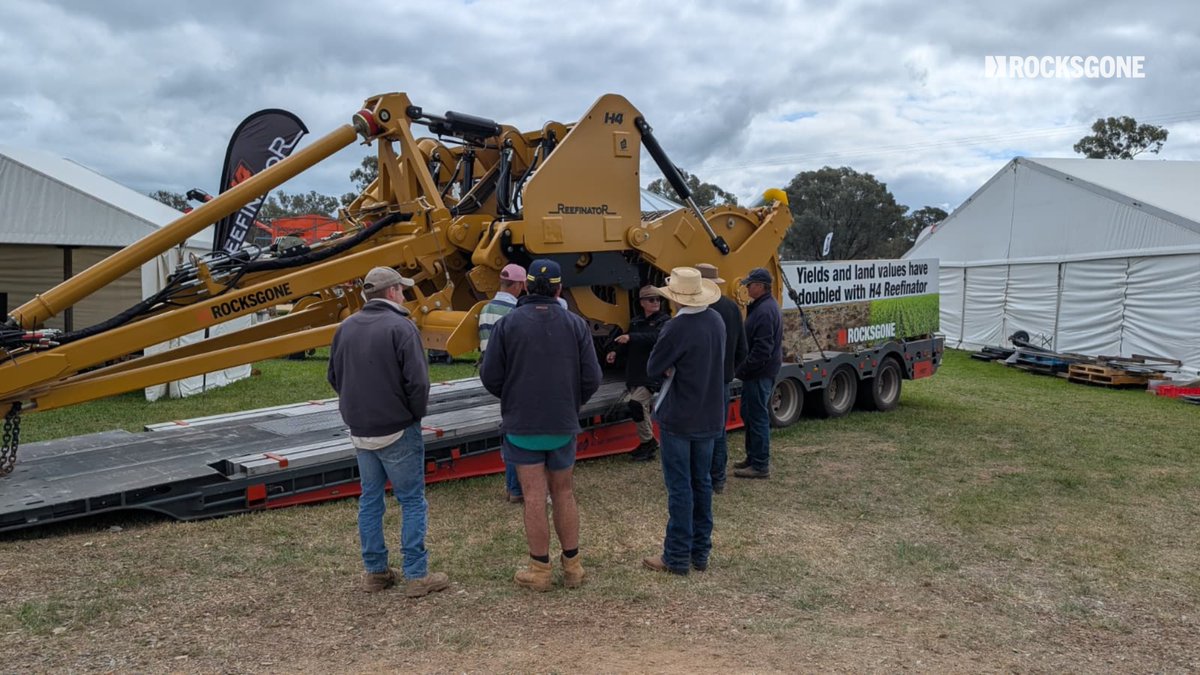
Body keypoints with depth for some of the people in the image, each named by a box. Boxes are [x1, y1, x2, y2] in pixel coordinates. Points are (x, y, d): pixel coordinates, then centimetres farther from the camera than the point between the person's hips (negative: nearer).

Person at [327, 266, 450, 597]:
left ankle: (374, 572, 22)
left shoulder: (346, 328, 5)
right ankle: (417, 575, 6)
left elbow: (334, 377, 10)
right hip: (397, 431, -6)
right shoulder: (400, 327, -15)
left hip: (360, 430, 6)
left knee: (371, 499, 15)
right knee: (412, 501, 3)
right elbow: (417, 380, -19)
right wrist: (417, 413, -3)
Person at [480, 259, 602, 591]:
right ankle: (572, 566, 21)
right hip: (563, 426, 2)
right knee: (564, 493, 14)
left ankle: (540, 570, 12)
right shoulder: (576, 325, -4)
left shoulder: (507, 324, -8)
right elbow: (591, 379, -5)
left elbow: (490, 376, -6)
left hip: (522, 425, -2)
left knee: (534, 497, 4)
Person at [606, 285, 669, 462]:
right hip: (634, 372, 7)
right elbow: (629, 344, 17)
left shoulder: (664, 320, -5)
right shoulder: (636, 322, 15)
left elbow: (655, 337, -25)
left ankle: (647, 442, -7)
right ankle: (649, 442, 28)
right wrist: (616, 352, -4)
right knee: (642, 406, 12)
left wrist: (631, 337, -34)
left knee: (637, 403, -20)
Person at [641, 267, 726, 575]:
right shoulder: (716, 321, 2)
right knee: (702, 483, 14)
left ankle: (677, 556, 9)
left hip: (678, 418, -7)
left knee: (679, 486, 1)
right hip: (709, 417, 7)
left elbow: (653, 368, -13)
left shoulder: (676, 328, -22)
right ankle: (700, 552, 23)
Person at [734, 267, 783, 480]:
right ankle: (753, 457, 30)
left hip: (760, 373, -11)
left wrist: (743, 369, -18)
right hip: (758, 372, 11)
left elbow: (762, 349, -25)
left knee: (757, 416, -4)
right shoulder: (761, 306, 14)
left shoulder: (765, 311, -20)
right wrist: (745, 368, 17)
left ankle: (760, 466, 3)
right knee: (749, 414, 19)